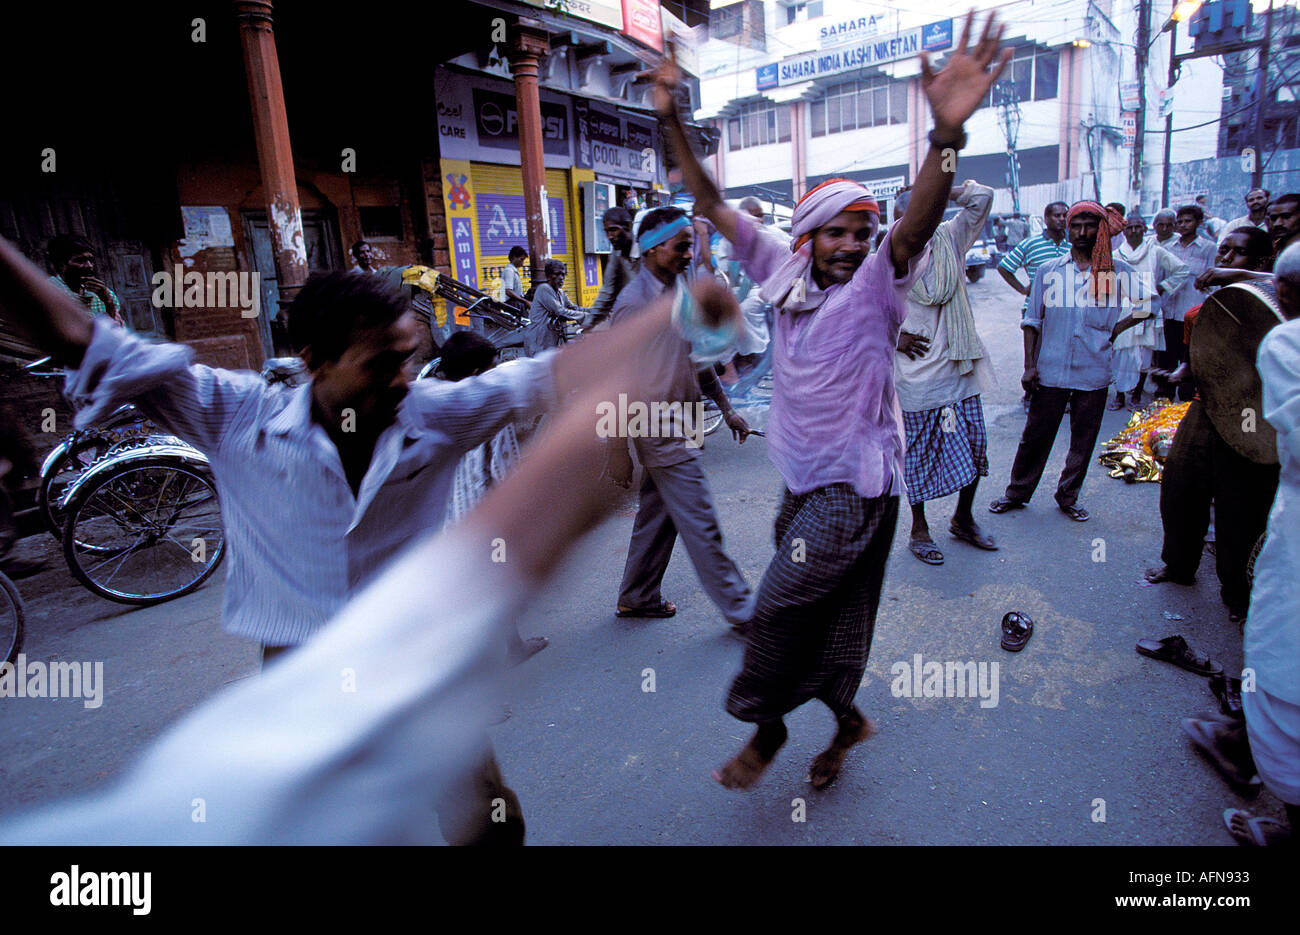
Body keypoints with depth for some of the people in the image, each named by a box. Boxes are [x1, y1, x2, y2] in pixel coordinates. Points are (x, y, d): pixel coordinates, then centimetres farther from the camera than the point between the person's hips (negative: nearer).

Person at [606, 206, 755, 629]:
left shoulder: (681, 288, 10)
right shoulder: (634, 302, -17)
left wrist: (726, 408, 18)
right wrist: (618, 449, -18)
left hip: (682, 420, 9)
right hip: (661, 431, -9)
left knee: (658, 513, 17)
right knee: (701, 526, 0)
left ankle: (638, 597, 32)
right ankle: (741, 609, 12)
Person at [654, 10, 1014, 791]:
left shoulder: (876, 283, -11)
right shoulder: (786, 270, 2)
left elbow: (919, 223, -32)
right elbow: (714, 205, 4)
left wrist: (948, 132, -49)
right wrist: (672, 123, -3)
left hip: (855, 486, -6)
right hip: (802, 483, 6)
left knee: (779, 608, -4)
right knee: (832, 613, 18)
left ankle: (766, 726, 22)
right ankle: (847, 720, 41)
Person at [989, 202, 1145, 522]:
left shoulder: (1119, 272, 4)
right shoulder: (1048, 271, 6)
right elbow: (1032, 320, 7)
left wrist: (1114, 330, -1)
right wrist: (1029, 364, 0)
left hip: (1094, 373, 0)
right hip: (1050, 372, 0)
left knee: (1083, 441, 8)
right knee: (1035, 436, 5)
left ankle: (1068, 497, 24)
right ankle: (1017, 493, 20)